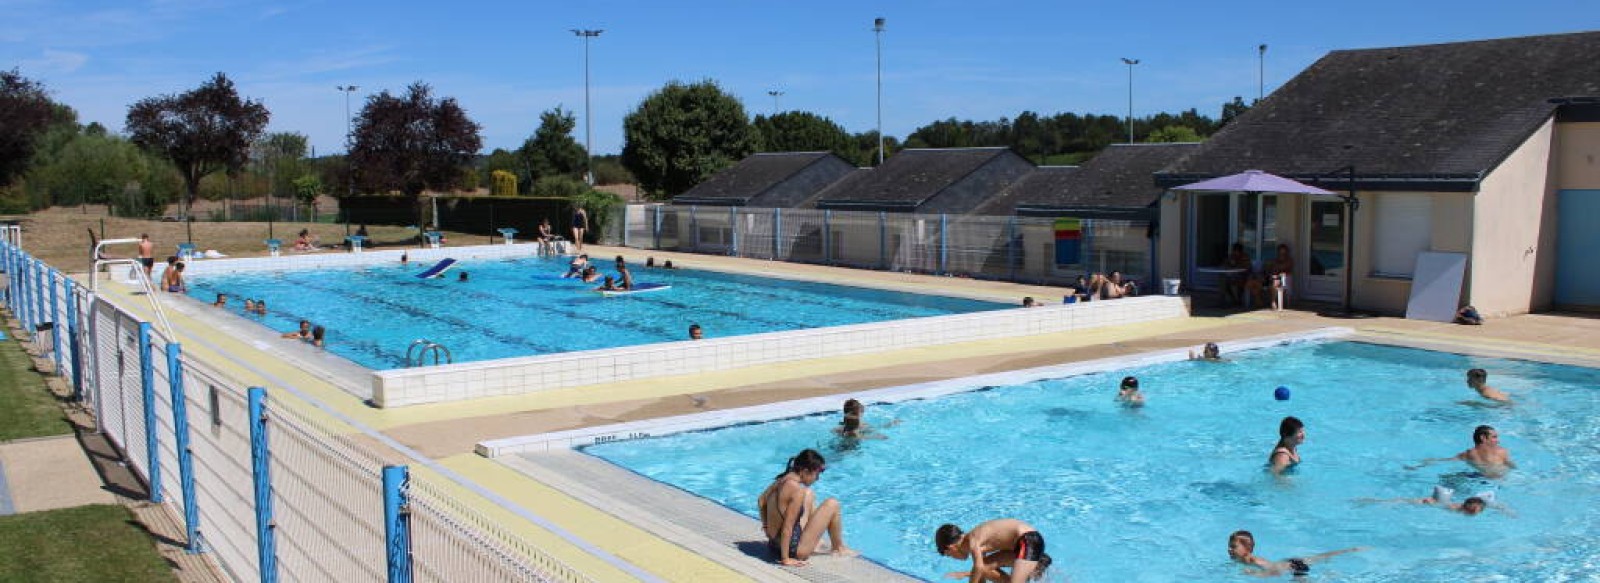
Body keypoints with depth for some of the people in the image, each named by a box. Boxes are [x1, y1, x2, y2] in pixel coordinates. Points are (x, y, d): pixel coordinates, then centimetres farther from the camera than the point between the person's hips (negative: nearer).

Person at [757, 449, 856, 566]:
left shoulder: (781, 480, 0)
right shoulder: (797, 490, -25)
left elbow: (761, 501, 15)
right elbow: (787, 527, -26)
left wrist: (766, 525, 23)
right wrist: (785, 559, -21)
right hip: (792, 549, -9)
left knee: (809, 495, 22)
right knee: (832, 505, -1)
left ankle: (818, 543, 29)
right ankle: (839, 549, 18)